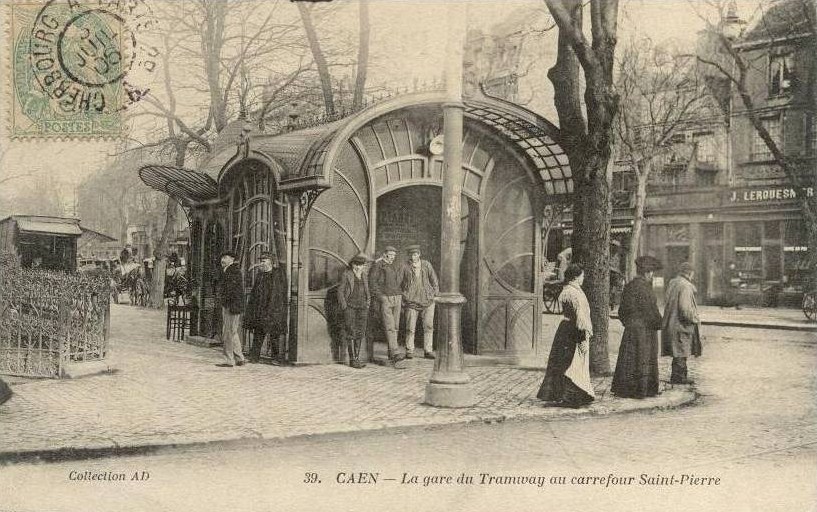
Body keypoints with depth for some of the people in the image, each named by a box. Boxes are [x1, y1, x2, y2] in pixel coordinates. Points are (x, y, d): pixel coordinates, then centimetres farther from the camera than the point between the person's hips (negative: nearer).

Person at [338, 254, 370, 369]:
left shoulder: (364, 276, 15)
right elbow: (340, 292, -2)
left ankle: (357, 358, 10)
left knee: (360, 333, 4)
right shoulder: (346, 275, -1)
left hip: (362, 307, 5)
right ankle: (352, 360, -4)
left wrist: (367, 304, 11)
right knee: (351, 333, -6)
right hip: (350, 306, -5)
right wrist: (344, 307, -9)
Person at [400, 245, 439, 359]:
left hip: (427, 301, 2)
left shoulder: (426, 265, 2)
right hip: (412, 302, -1)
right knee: (410, 328, -1)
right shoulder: (405, 267, -3)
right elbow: (399, 283, 5)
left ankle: (428, 351, 6)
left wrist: (435, 294, 8)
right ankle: (409, 351, 10)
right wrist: (402, 298, 4)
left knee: (428, 326, 0)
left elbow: (434, 280, 12)